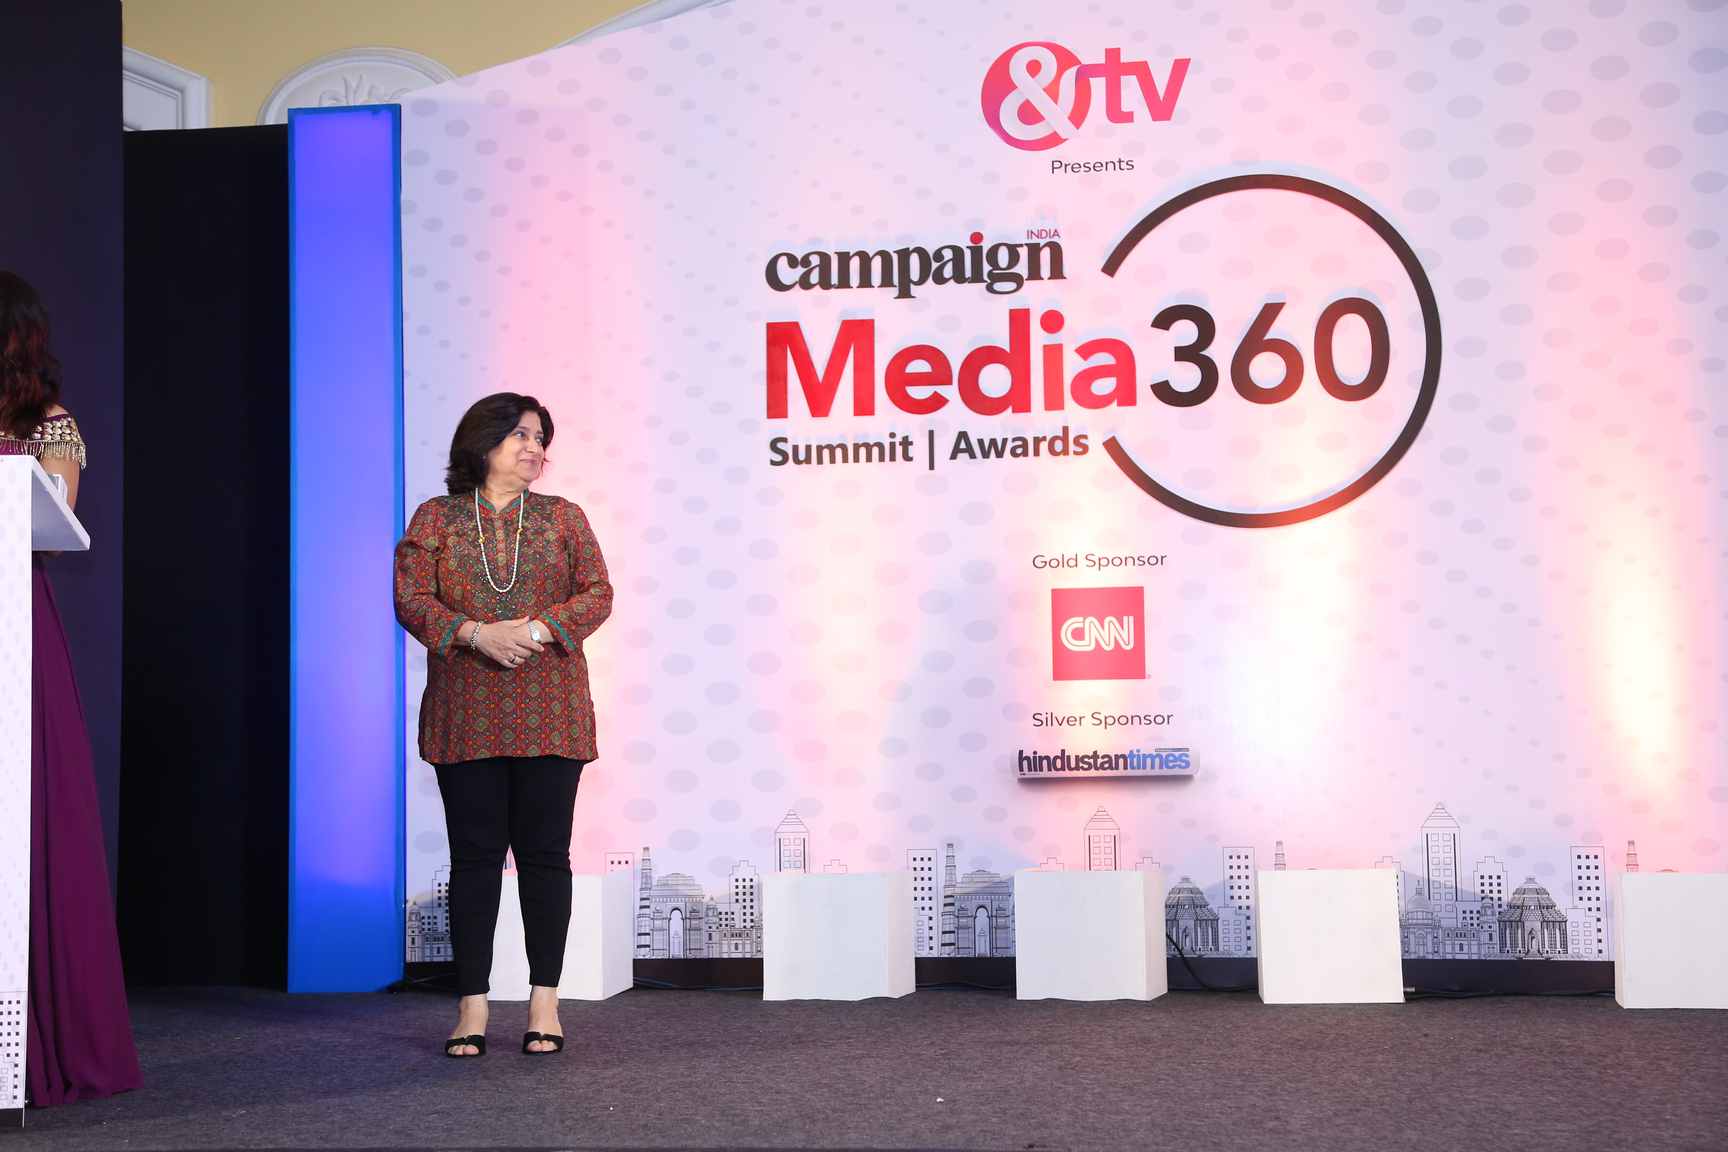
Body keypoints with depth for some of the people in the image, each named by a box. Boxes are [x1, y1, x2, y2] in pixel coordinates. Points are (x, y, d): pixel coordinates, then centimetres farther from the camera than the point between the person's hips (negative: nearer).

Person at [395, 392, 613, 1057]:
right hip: (466, 715, 0)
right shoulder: (435, 518, 8)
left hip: (548, 715, 0)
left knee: (544, 854, 2)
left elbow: (597, 595, 2)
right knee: (474, 856, 2)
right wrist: (476, 633, -16)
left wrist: (536, 629, -14)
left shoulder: (562, 518, 10)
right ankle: (472, 1007, 8)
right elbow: (412, 600, 0)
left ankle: (544, 1003, 10)